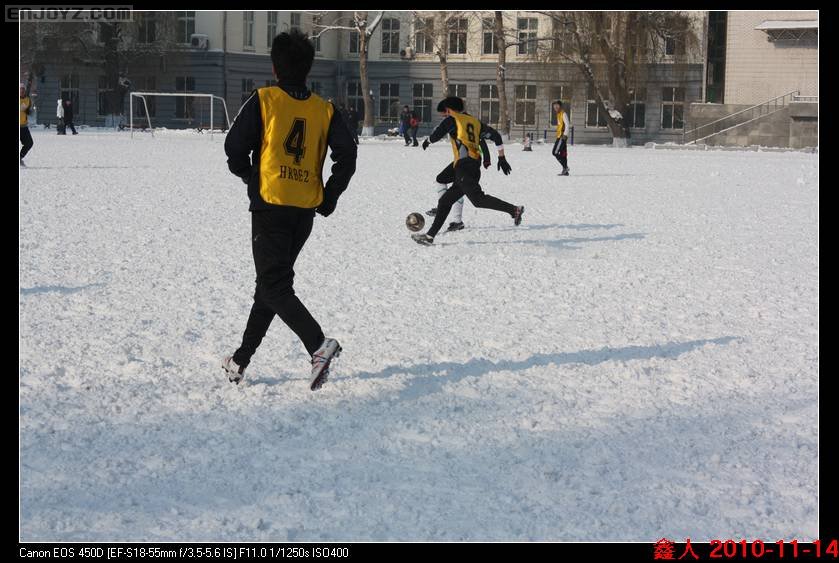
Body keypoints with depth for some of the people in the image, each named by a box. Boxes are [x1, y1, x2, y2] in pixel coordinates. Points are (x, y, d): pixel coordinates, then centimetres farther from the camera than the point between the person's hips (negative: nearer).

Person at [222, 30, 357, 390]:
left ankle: (318, 344, -25)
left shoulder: (263, 101, -5)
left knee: (275, 286, -3)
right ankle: (240, 361, 22)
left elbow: (234, 149, -5)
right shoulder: (324, 110, 5)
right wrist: (329, 198, 6)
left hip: (270, 207, -5)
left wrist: (252, 179, 14)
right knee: (271, 282, 16)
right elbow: (347, 154, -3)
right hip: (305, 212, 5)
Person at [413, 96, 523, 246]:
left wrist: (427, 141, 22)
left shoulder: (452, 120, 4)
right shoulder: (475, 122, 22)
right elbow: (495, 135, 18)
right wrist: (501, 157, 21)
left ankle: (514, 210, -29)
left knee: (478, 198, -21)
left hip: (463, 165, -9)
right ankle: (430, 235, 15)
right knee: (445, 201, 13)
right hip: (475, 169, 9)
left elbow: (436, 135, -1)